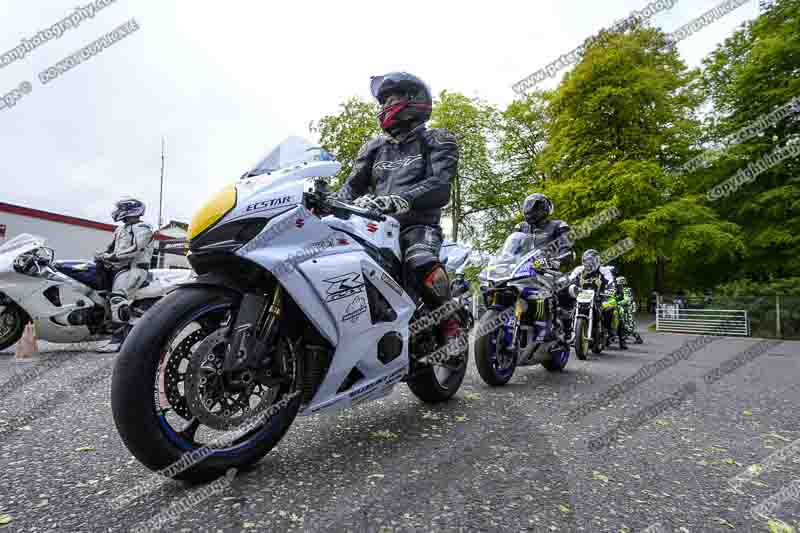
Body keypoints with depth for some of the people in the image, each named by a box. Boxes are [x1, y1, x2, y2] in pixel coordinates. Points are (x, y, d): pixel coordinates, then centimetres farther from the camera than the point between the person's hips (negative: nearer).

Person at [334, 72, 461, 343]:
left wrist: (398, 200, -30)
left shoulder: (437, 141, 8)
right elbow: (352, 186, 13)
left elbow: (440, 186, -12)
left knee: (420, 263, -38)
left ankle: (452, 329, -18)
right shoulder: (374, 147, 24)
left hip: (417, 225, -5)